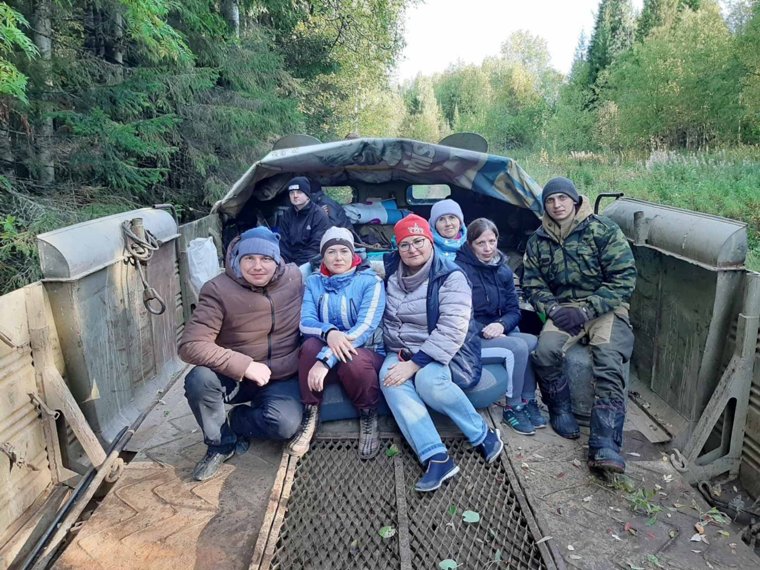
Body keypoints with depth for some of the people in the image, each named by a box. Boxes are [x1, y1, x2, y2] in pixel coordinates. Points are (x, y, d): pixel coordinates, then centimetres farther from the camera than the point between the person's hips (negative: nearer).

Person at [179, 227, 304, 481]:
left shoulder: (294, 278, -6)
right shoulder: (218, 290, -17)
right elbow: (191, 345, -24)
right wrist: (245, 365, -29)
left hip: (282, 379, 1)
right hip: (235, 377, -1)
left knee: (286, 424, -28)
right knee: (199, 379, -32)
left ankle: (235, 422, 7)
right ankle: (221, 443, -2)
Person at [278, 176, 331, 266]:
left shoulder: (319, 215, -5)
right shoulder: (287, 215, 10)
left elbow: (316, 246, -9)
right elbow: (283, 243, 7)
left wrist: (301, 266, -17)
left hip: (311, 263, -4)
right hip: (290, 262, 4)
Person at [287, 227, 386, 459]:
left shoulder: (370, 281, -8)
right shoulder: (314, 282, 4)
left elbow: (366, 327, -22)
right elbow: (305, 322, -10)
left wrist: (326, 358, -33)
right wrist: (329, 332, -35)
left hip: (366, 353, -2)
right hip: (326, 354, 3)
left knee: (353, 360, -37)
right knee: (311, 345, -30)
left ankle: (368, 416, -8)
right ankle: (310, 415, -13)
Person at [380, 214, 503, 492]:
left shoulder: (450, 277, -13)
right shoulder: (390, 271, 4)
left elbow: (452, 331, -21)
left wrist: (414, 363, -26)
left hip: (438, 352, -4)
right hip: (399, 351, 5)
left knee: (428, 380, -37)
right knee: (389, 379, -29)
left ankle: (483, 435, -13)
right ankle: (436, 457, -34)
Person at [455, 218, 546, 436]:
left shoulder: (504, 270, 10)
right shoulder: (460, 269, -10)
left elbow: (514, 310, 7)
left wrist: (501, 324, -14)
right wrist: (486, 332, -21)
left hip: (501, 331, 6)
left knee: (535, 343, -20)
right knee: (519, 347, -26)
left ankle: (528, 401, -4)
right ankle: (513, 408, -10)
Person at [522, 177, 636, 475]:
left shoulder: (603, 230, -4)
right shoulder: (538, 241, 9)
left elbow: (623, 278, -9)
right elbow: (533, 283, 10)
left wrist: (586, 310, -17)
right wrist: (553, 309, -11)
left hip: (605, 307, -2)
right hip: (563, 308, 3)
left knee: (609, 362, -29)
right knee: (545, 351, -28)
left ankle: (604, 446, -30)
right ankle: (560, 409, -2)